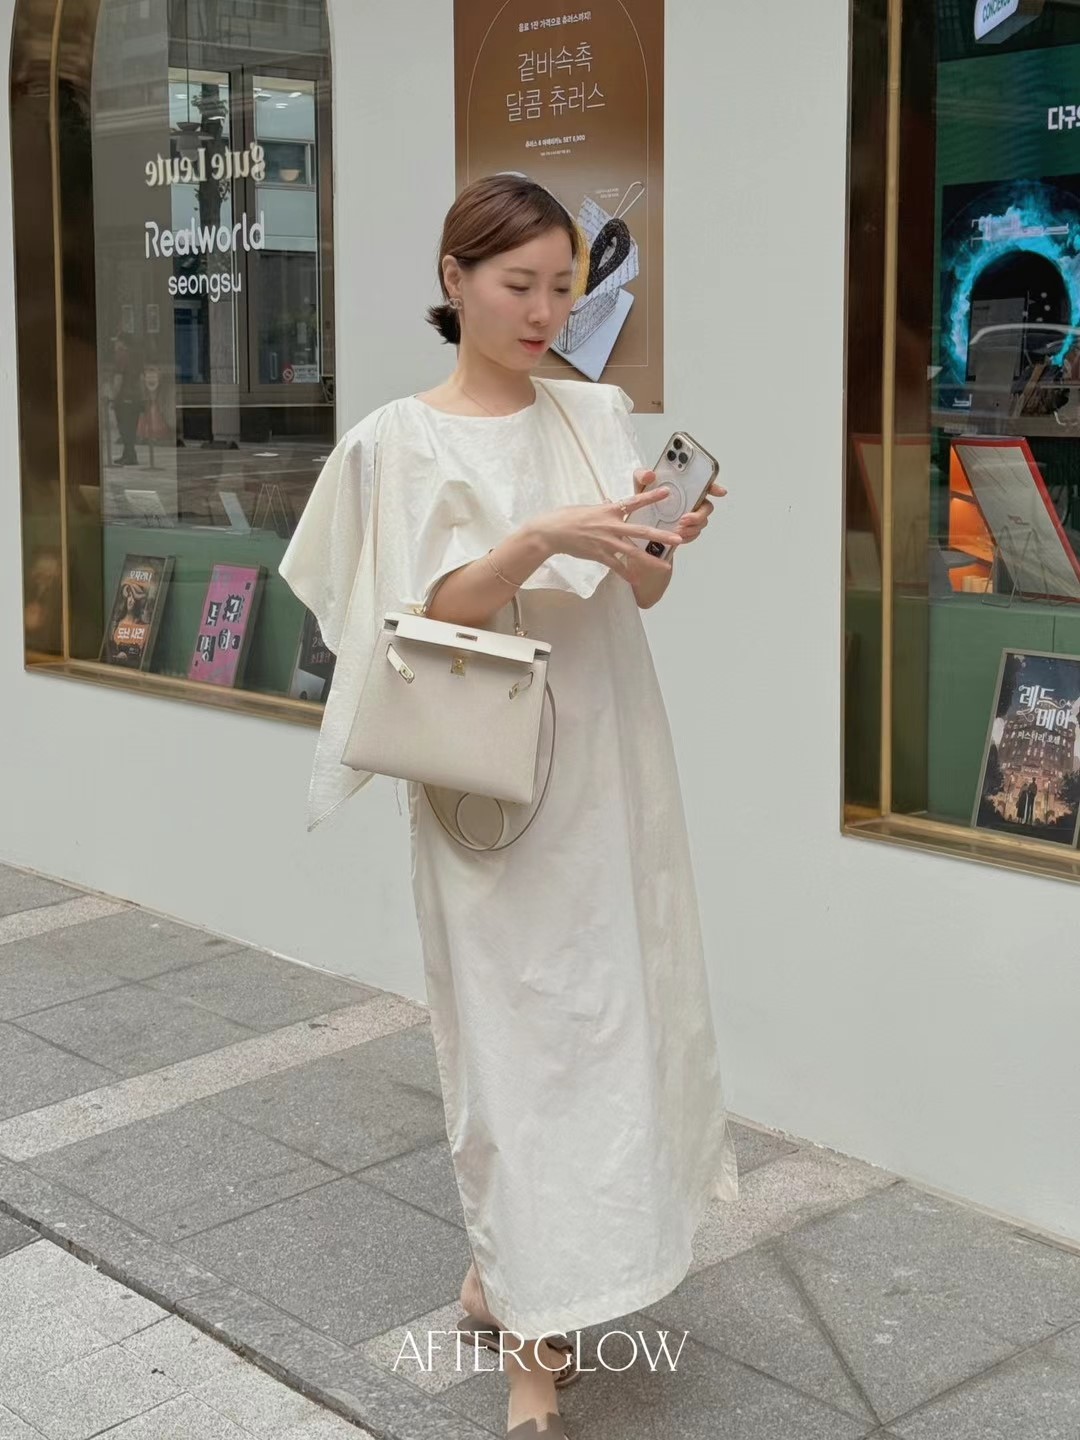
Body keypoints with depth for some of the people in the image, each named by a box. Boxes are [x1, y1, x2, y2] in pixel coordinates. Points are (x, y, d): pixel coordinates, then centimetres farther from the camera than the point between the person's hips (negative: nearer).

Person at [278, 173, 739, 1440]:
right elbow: (431, 618, -13)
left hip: (608, 758, 5)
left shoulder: (597, 413, 8)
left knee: (605, 1008, 9)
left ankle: (502, 1274, 29)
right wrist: (539, 541, -28)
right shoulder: (405, 439, -5)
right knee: (523, 1029, -3)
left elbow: (642, 593, 3)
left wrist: (661, 540, -19)